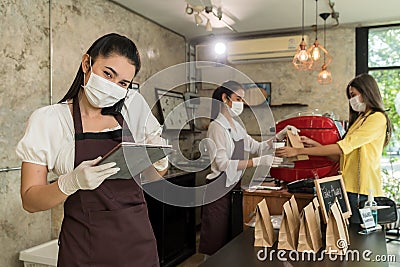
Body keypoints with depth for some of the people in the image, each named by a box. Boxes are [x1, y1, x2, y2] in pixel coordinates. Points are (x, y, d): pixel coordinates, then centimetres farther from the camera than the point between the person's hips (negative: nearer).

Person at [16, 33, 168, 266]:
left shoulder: (134, 106, 0)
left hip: (138, 238, 3)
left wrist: (160, 161, -14)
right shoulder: (48, 120, -8)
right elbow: (30, 201, -8)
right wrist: (72, 181, -26)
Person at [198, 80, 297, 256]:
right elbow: (223, 163, -21)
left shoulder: (236, 126, 13)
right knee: (217, 242, 0)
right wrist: (259, 162, -25)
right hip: (219, 189, -8)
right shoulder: (217, 126, -12)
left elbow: (257, 147, 15)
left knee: (232, 238, 14)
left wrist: (279, 136, 2)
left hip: (234, 186, 8)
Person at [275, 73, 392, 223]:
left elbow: (342, 148, -16)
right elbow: (340, 156, 16)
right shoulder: (359, 119, 21)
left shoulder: (378, 118, -7)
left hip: (363, 192, -8)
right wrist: (314, 144, 5)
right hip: (349, 188, 8)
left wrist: (299, 151, -16)